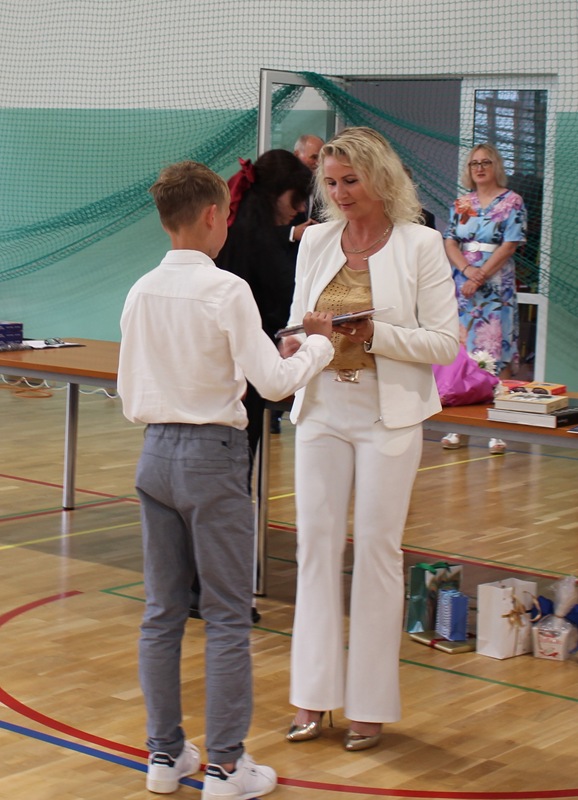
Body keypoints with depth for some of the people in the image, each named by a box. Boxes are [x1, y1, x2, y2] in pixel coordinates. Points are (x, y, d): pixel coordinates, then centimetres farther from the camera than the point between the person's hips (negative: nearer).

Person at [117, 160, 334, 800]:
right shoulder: (227, 291, -13)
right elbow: (273, 381, -16)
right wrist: (320, 343, -1)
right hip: (213, 457, -6)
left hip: (155, 453, 6)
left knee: (162, 611, 13)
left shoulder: (141, 293, 4)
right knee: (227, 616, 2)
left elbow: (128, 393, 11)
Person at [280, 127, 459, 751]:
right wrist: (295, 344, -9)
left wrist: (375, 336, -20)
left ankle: (370, 704, 11)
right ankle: (313, 697, 11)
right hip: (322, 412, 4)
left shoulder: (420, 245, -5)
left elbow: (444, 343, -7)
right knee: (315, 543, 2)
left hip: (388, 418, -4)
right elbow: (297, 321, 14)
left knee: (377, 549, 1)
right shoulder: (315, 241, 7)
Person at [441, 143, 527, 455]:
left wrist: (480, 278, -13)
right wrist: (467, 269, -12)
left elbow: (509, 246, -7)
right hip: (462, 286, 4)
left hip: (496, 288, -4)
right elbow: (450, 242, 6)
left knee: (497, 357, -7)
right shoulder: (461, 203, 13)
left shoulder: (511, 202, 1)